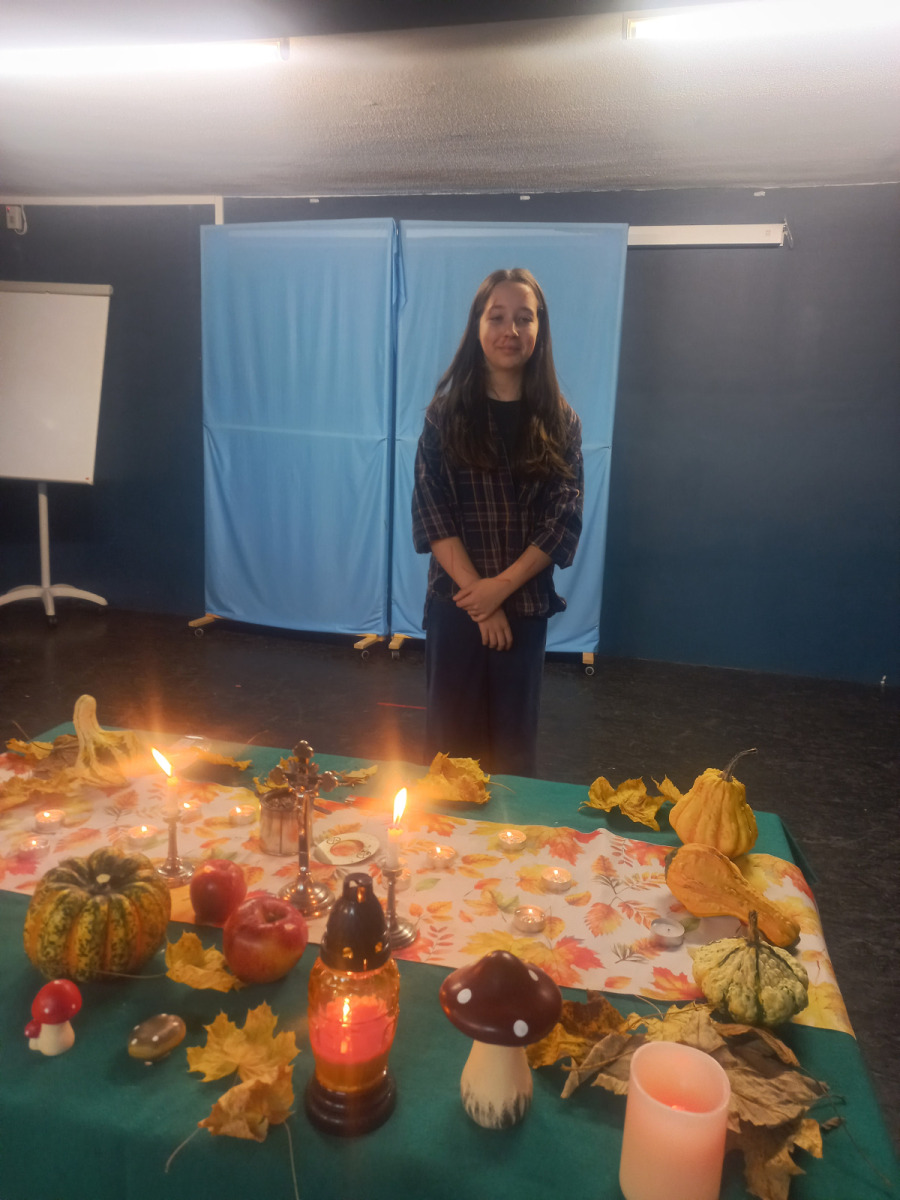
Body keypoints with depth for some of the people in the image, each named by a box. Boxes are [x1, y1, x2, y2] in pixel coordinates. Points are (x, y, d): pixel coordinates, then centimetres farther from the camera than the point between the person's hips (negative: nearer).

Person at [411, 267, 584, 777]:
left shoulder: (559, 420, 3)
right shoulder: (447, 411, 0)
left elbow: (563, 519, -3)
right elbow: (431, 511, -6)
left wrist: (502, 586, -13)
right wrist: (476, 590, -13)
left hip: (527, 604, 1)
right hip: (456, 600, -1)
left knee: (514, 736, 12)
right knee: (452, 735, 8)